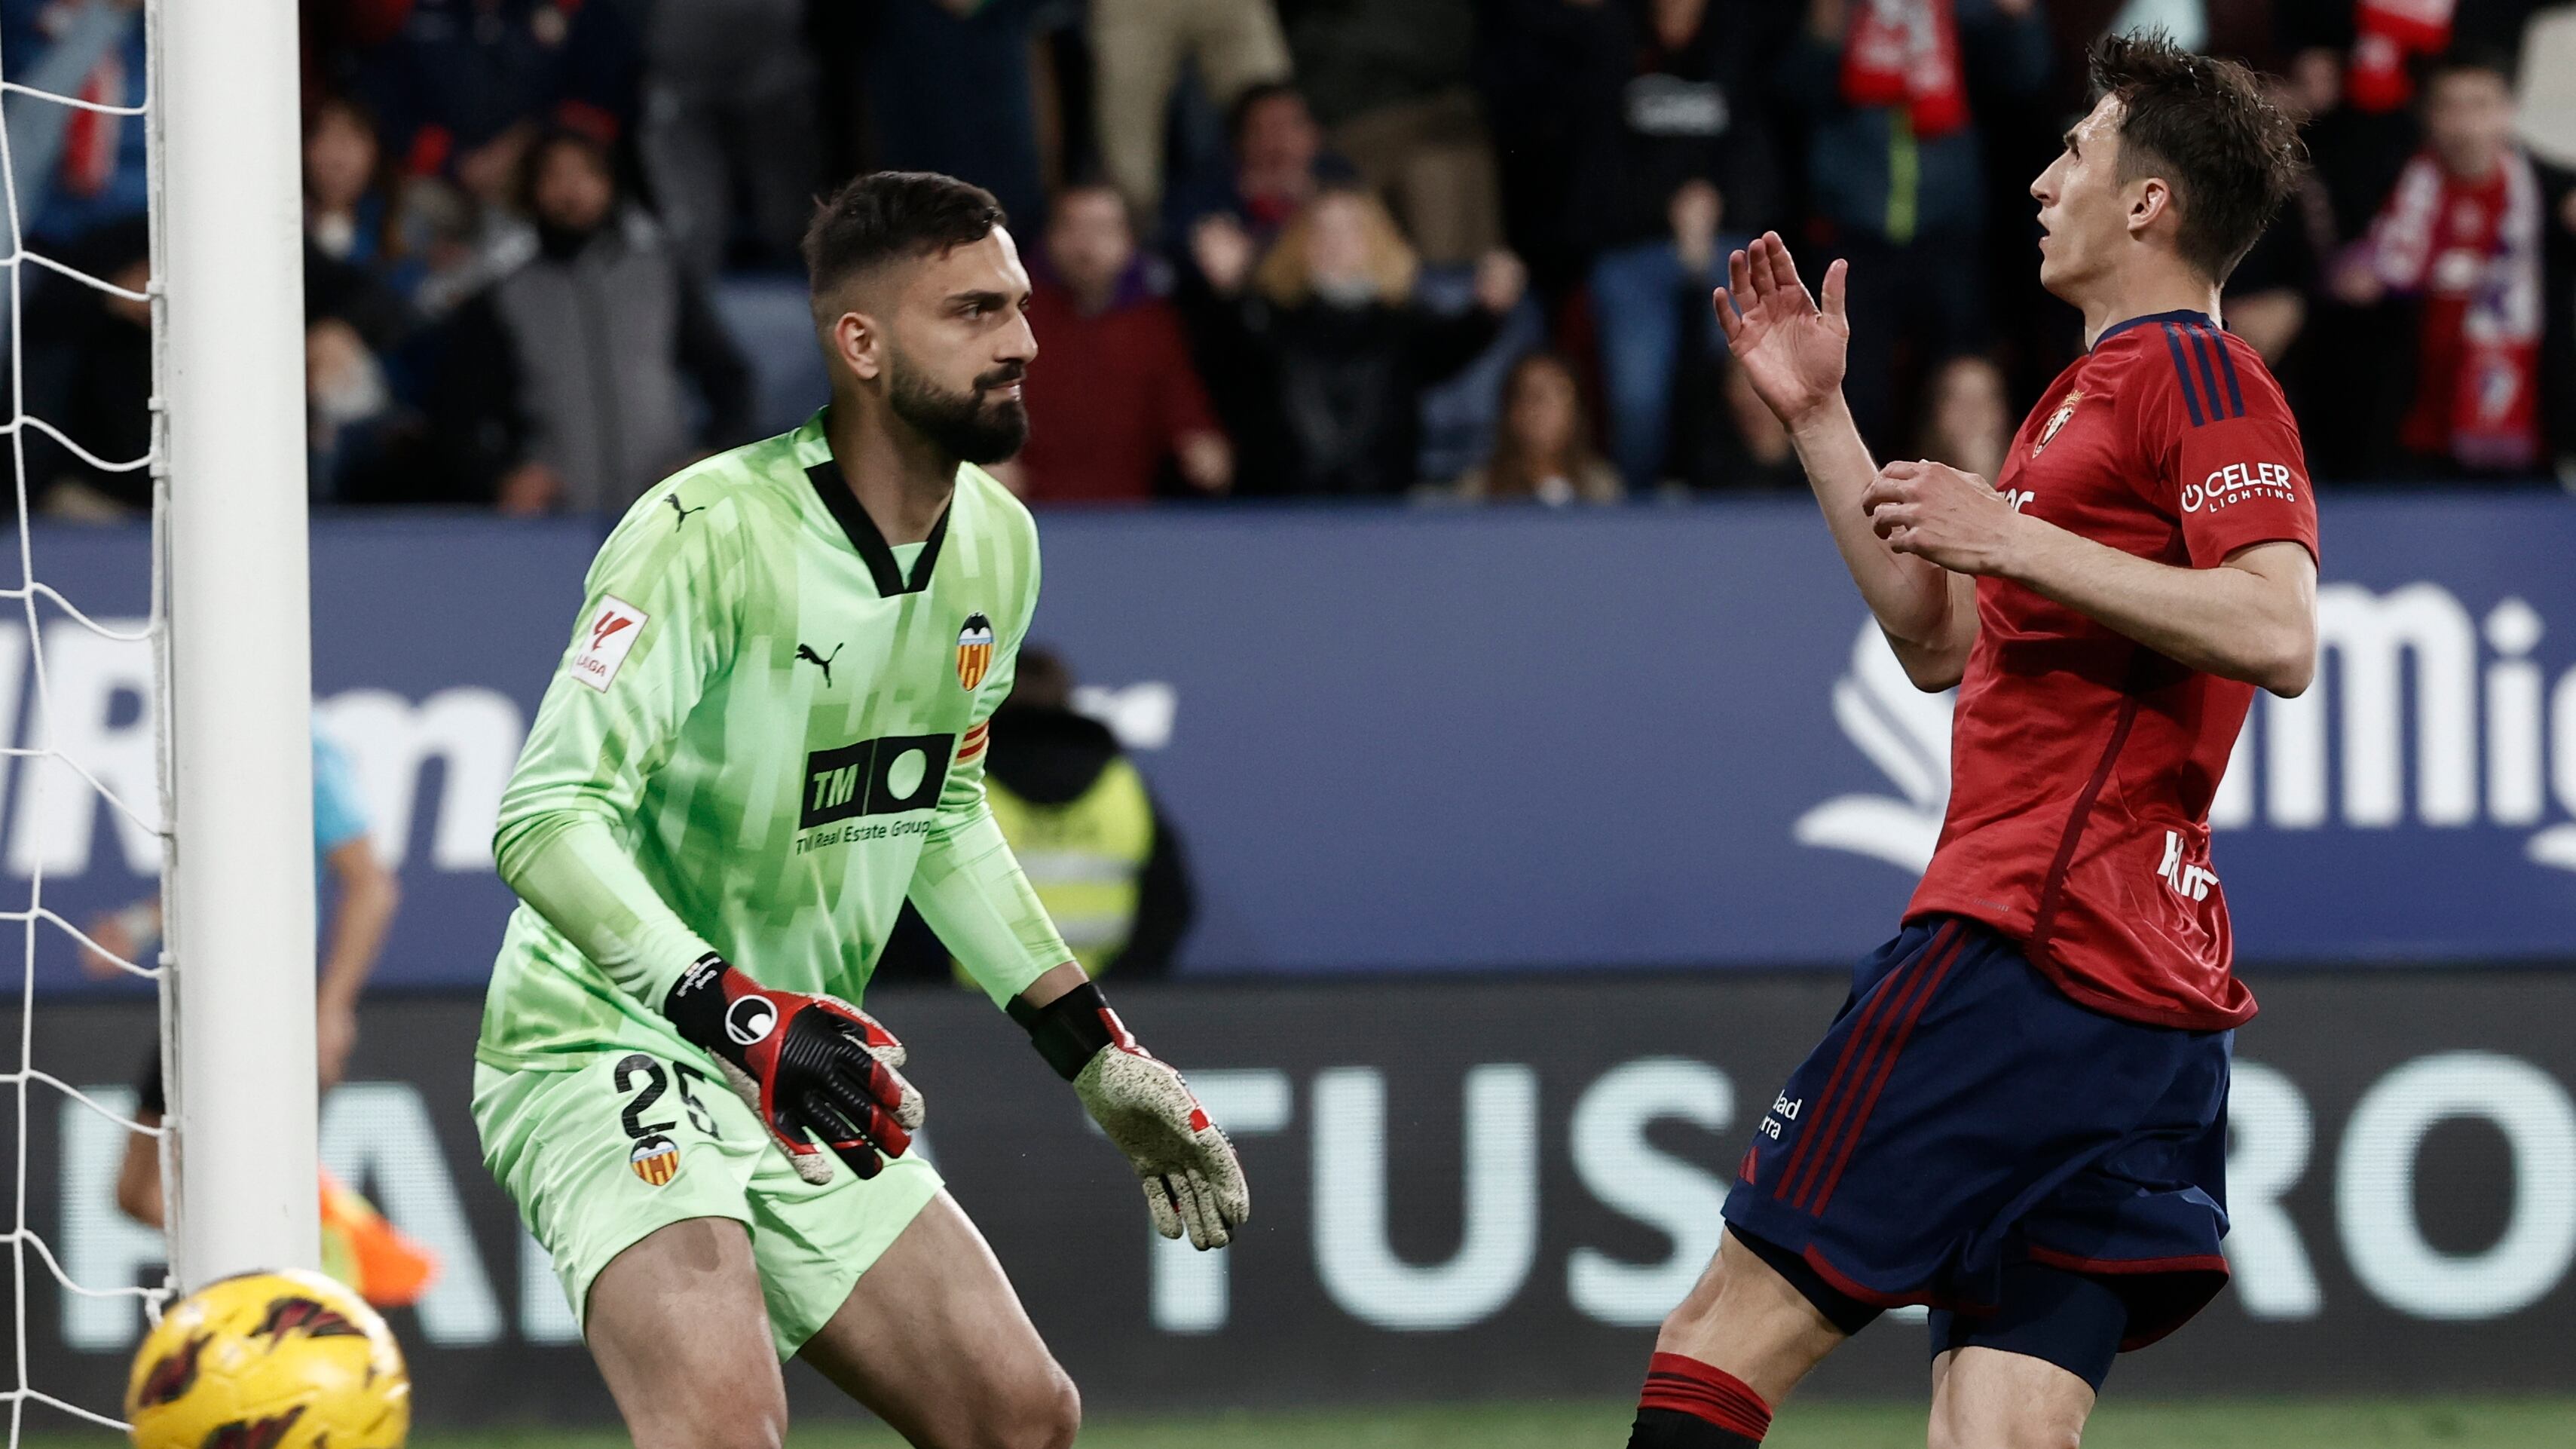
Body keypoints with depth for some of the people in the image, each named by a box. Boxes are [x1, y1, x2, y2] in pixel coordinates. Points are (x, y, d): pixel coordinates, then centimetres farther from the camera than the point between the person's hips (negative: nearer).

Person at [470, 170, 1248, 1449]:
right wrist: (733, 1008, -39)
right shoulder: (711, 534, -22)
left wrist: (1096, 1056, 18)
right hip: (605, 1047, -9)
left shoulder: (997, 543, 5)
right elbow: (546, 819, -27)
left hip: (810, 1084, 9)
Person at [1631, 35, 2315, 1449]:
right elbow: (1941, 643, 33)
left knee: (1730, 1331, -9)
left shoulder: (2194, 376, -5)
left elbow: (2277, 634, -20)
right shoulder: (2103, 384, 27)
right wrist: (1819, 418, 28)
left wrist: (2016, 539, -17)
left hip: (2022, 945, -10)